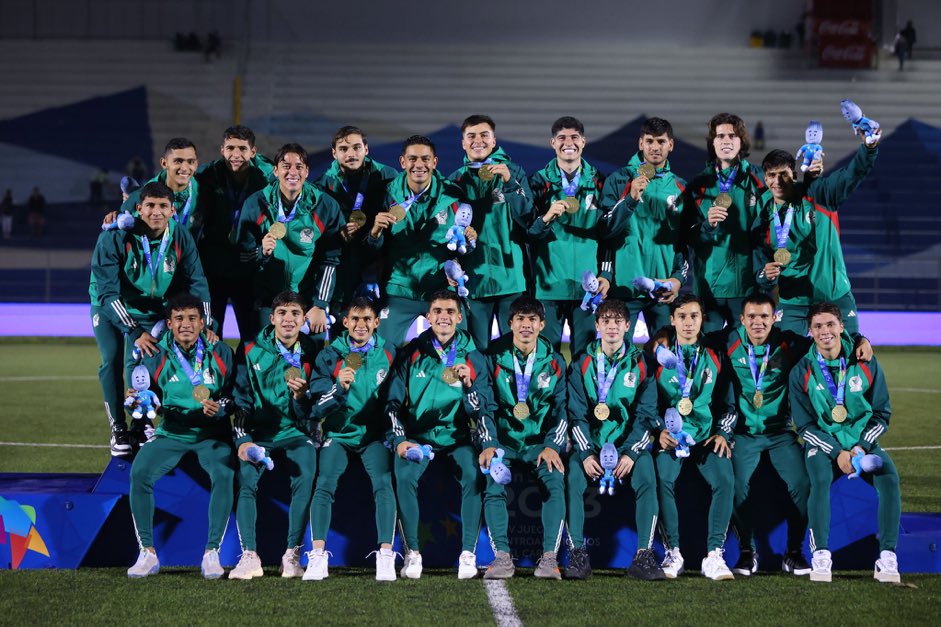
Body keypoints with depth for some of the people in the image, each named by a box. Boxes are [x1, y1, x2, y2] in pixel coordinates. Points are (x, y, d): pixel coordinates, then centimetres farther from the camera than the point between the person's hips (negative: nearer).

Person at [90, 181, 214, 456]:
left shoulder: (181, 238, -17)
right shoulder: (114, 237, -28)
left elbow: (196, 283, -13)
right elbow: (107, 292, -32)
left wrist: (206, 325, -26)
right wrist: (134, 332, -40)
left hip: (151, 311, 2)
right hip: (109, 309, -2)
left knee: (139, 362, -15)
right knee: (112, 360, -17)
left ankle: (141, 425, 5)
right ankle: (118, 430, -4)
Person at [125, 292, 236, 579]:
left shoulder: (220, 353, -3)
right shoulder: (157, 356, -2)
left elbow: (235, 395, 1)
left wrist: (219, 408, -19)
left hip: (212, 433, -1)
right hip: (171, 432, 1)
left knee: (224, 474, -30)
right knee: (139, 472, -24)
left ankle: (212, 553, -19)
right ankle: (147, 553, -13)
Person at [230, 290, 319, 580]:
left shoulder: (312, 354, 0)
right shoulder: (253, 351, 1)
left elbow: (311, 414, -1)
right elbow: (241, 399, 3)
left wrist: (302, 396, -24)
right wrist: (243, 440, -9)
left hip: (297, 434, 0)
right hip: (259, 433, 0)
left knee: (305, 477, -28)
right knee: (245, 478, -27)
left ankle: (292, 555, -22)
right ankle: (249, 556, -25)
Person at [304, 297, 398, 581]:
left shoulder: (389, 354, 4)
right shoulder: (330, 355, 0)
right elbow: (318, 400, -7)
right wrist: (339, 388, -25)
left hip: (374, 433, 0)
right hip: (338, 432, 0)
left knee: (383, 484, -22)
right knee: (325, 484, -21)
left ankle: (386, 555, -22)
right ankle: (317, 556, -19)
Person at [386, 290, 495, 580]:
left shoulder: (473, 357, 4)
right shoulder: (411, 354, 3)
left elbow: (484, 410, 0)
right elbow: (393, 402, 2)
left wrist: (469, 385, -20)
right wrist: (399, 440, -12)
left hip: (457, 437, 0)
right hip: (417, 435, 0)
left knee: (474, 475, -30)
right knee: (405, 475, -30)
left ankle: (468, 553, -20)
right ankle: (412, 553, -19)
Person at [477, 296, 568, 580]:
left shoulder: (554, 362, 7)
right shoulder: (494, 356, 1)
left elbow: (562, 409, 6)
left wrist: (552, 446, -10)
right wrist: (488, 444, -17)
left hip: (540, 443, 1)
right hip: (502, 441, -1)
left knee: (554, 483, -28)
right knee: (493, 485, -29)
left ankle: (549, 557, -29)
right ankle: (502, 557, -31)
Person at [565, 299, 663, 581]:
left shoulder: (641, 364, 5)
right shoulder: (582, 364, 6)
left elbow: (646, 414, 0)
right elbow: (576, 414, 0)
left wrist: (631, 453, -15)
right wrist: (586, 453, -15)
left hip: (630, 443, 0)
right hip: (589, 442, 0)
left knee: (647, 480, -29)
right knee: (572, 479, -28)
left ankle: (644, 556, -27)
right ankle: (578, 555, -25)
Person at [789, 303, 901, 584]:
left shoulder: (866, 363, -1)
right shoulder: (802, 372, -3)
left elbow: (882, 414, 3)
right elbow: (804, 424, -2)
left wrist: (861, 447, -13)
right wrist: (837, 453, -16)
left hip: (863, 442, 1)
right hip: (823, 444, -1)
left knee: (889, 477, -27)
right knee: (820, 479, -33)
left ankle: (887, 556, -24)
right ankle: (820, 555, -28)